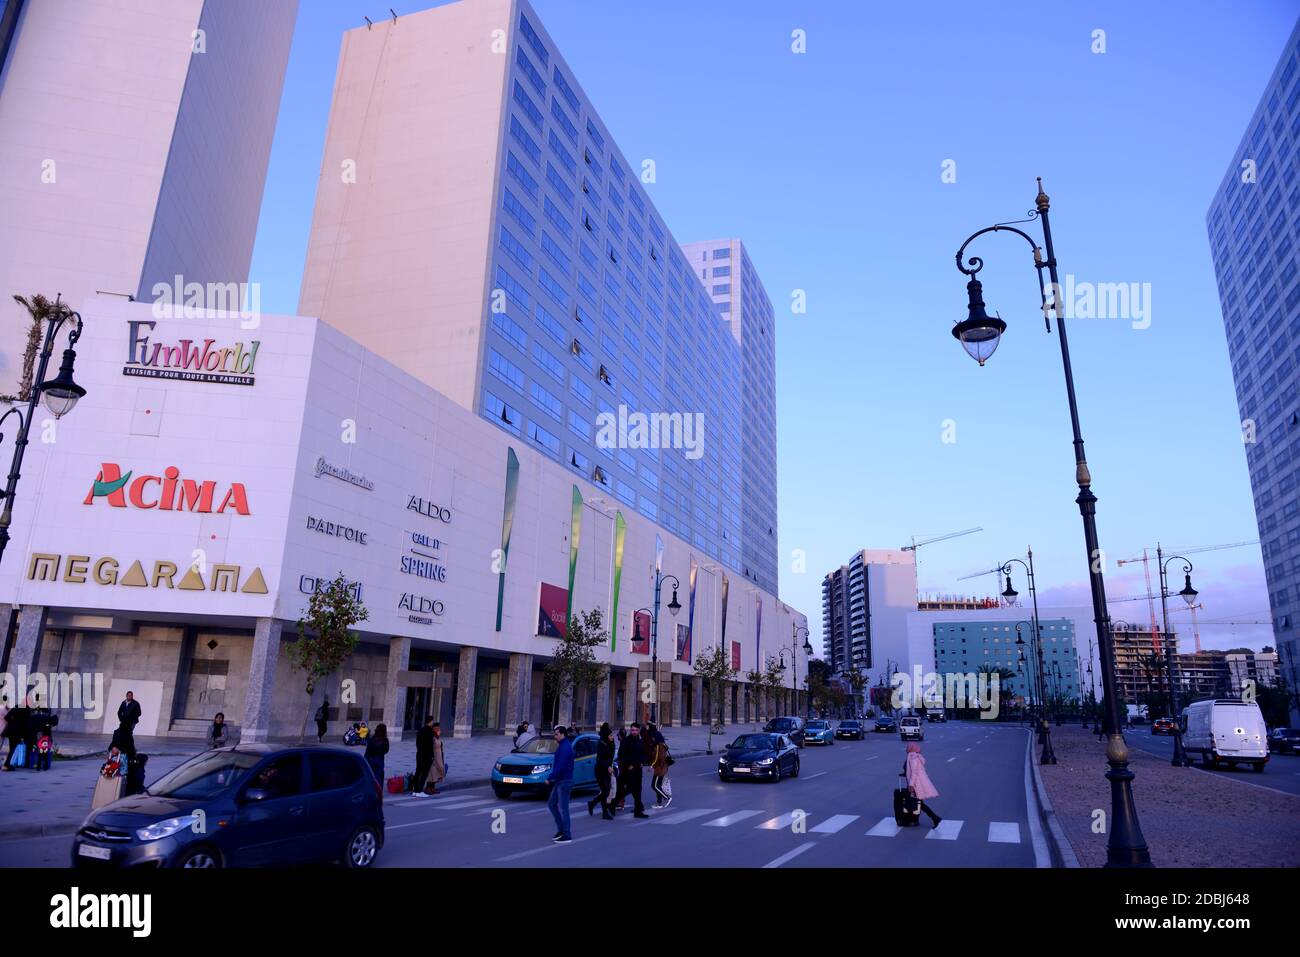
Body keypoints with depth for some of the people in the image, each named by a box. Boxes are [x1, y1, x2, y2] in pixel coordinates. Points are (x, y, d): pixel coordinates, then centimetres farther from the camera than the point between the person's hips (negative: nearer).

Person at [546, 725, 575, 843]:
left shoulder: (565, 747, -20)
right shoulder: (562, 746, 14)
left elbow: (560, 766, -25)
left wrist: (550, 778, -20)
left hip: (564, 782, -11)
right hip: (559, 781, 11)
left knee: (563, 808, -4)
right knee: (551, 804, 15)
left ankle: (567, 836, 3)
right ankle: (561, 829, 22)